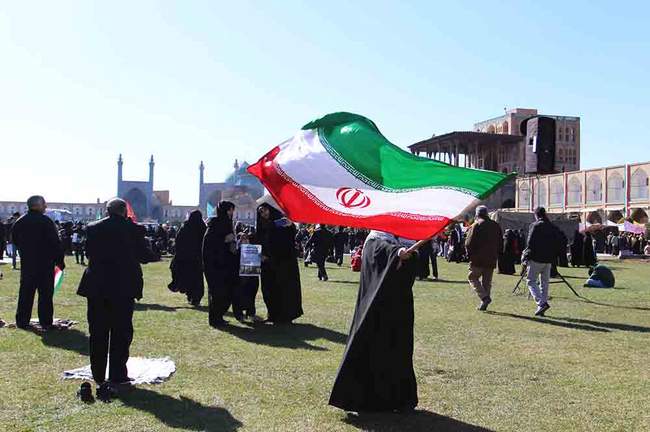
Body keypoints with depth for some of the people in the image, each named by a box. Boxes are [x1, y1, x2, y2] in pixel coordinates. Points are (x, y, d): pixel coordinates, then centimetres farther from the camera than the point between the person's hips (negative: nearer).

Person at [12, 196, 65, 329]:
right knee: (45, 293, 2)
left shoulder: (19, 222, 6)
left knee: (25, 293, 13)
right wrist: (60, 261, -6)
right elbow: (55, 243, -15)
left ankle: (22, 321, 17)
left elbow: (15, 241, 16)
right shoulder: (46, 221, -14)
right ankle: (45, 322, 4)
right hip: (46, 263, -5)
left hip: (26, 263, 5)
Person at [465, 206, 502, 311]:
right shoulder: (496, 225, 10)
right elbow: (500, 242, 13)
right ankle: (484, 304, 13)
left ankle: (484, 297, -12)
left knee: (473, 277, 5)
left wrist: (470, 254, 3)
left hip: (478, 259, -6)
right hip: (492, 259, 6)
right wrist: (496, 254, 17)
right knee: (487, 281, 12)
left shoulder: (476, 225, -9)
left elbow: (469, 243, -12)